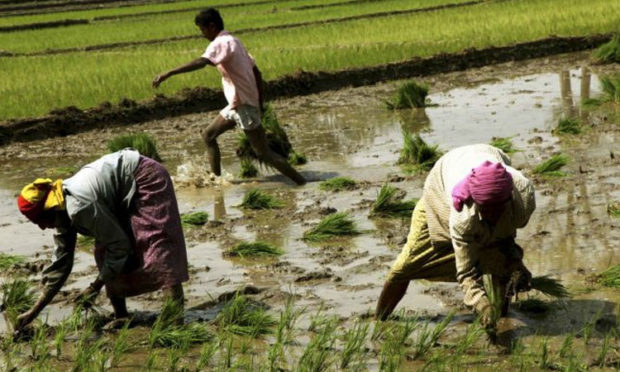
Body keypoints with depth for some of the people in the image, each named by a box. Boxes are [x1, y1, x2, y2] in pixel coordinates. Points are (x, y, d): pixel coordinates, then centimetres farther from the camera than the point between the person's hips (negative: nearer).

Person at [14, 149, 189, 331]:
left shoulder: (79, 207, -31)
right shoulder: (63, 213, -2)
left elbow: (120, 245, -24)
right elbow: (60, 264, 5)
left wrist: (94, 288, -16)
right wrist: (34, 311, 5)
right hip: (125, 197, 10)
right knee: (104, 252, 4)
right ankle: (121, 315, 5)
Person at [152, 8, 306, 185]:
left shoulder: (221, 43, -17)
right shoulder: (233, 41, 12)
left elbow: (201, 62, -36)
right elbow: (257, 72, 14)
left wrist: (168, 74, -41)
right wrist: (259, 104, 18)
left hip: (243, 106, -10)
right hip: (236, 105, 10)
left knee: (263, 153, -4)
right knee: (208, 135, 15)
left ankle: (302, 183, 2)